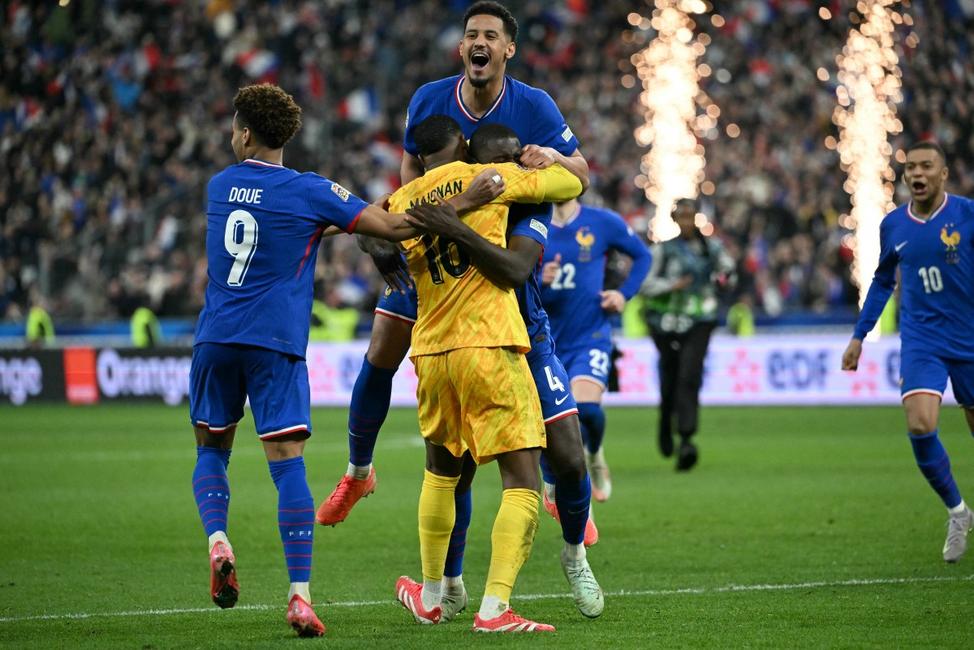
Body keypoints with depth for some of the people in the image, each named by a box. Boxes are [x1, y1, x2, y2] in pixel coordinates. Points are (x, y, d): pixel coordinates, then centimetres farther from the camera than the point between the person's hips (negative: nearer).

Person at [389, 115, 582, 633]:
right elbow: (570, 184, 10)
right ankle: (494, 608, -18)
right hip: (488, 346, -5)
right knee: (522, 482, -5)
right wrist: (541, 162, 32)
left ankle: (430, 597, 35)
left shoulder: (401, 202, 11)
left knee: (441, 473, 26)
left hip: (431, 354, 5)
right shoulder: (486, 177, 2)